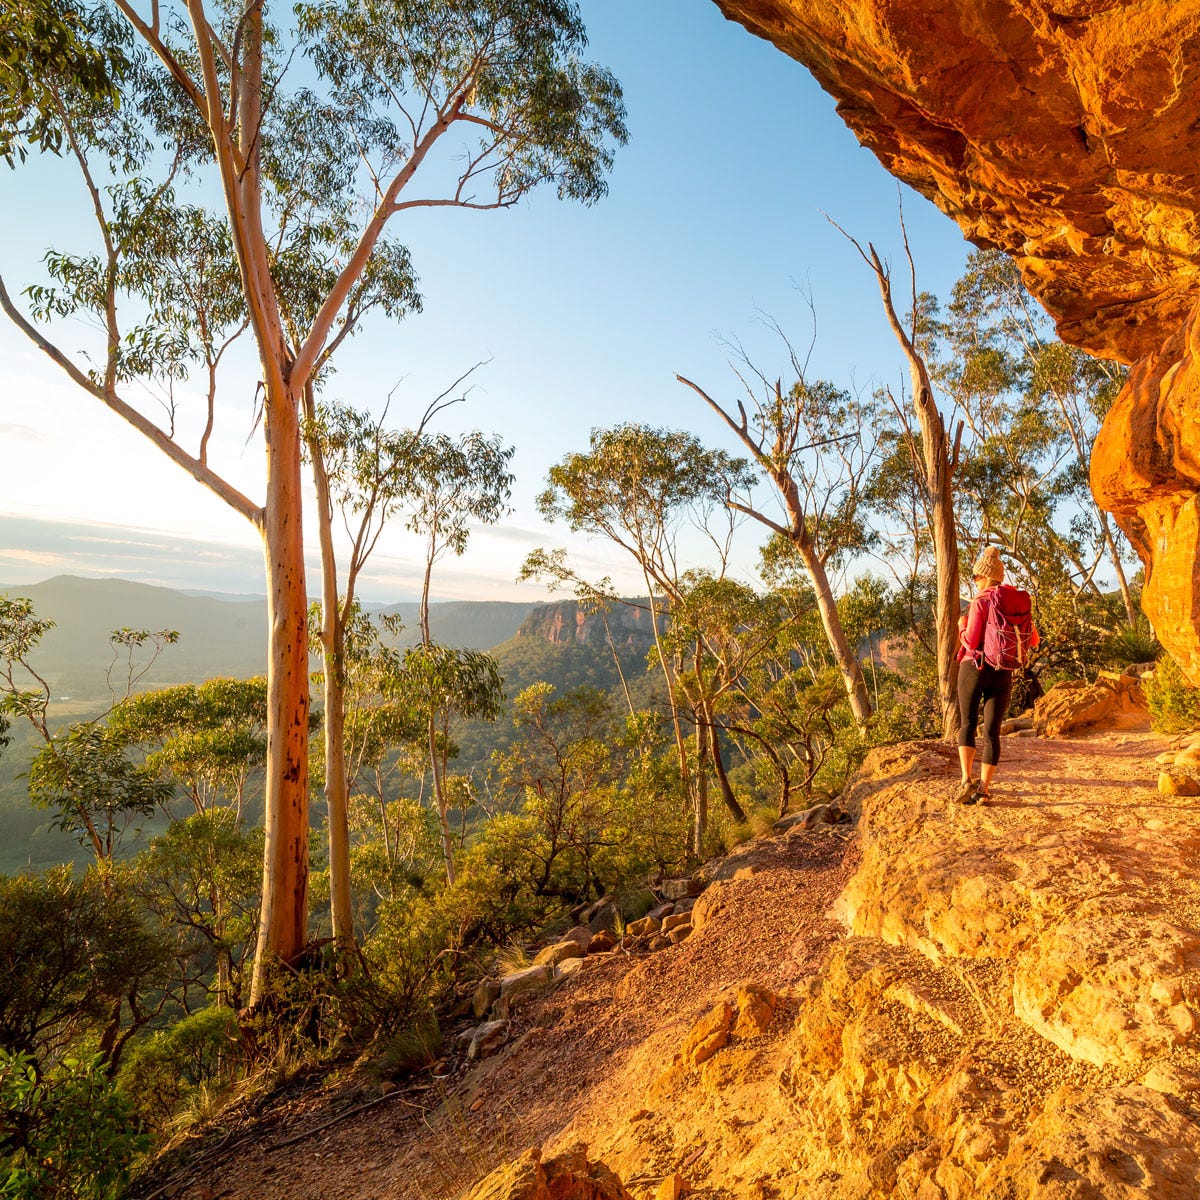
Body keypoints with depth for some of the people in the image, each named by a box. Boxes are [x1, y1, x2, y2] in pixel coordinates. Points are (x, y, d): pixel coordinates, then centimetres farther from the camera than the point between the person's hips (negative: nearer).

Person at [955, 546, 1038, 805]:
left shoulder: (980, 602, -11)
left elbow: (971, 641, -15)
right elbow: (1033, 640, 10)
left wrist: (962, 627, 5)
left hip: (974, 669, -4)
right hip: (1003, 674, 4)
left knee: (967, 725, 10)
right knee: (992, 732, 7)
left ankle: (966, 780, -3)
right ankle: (984, 788, 4)